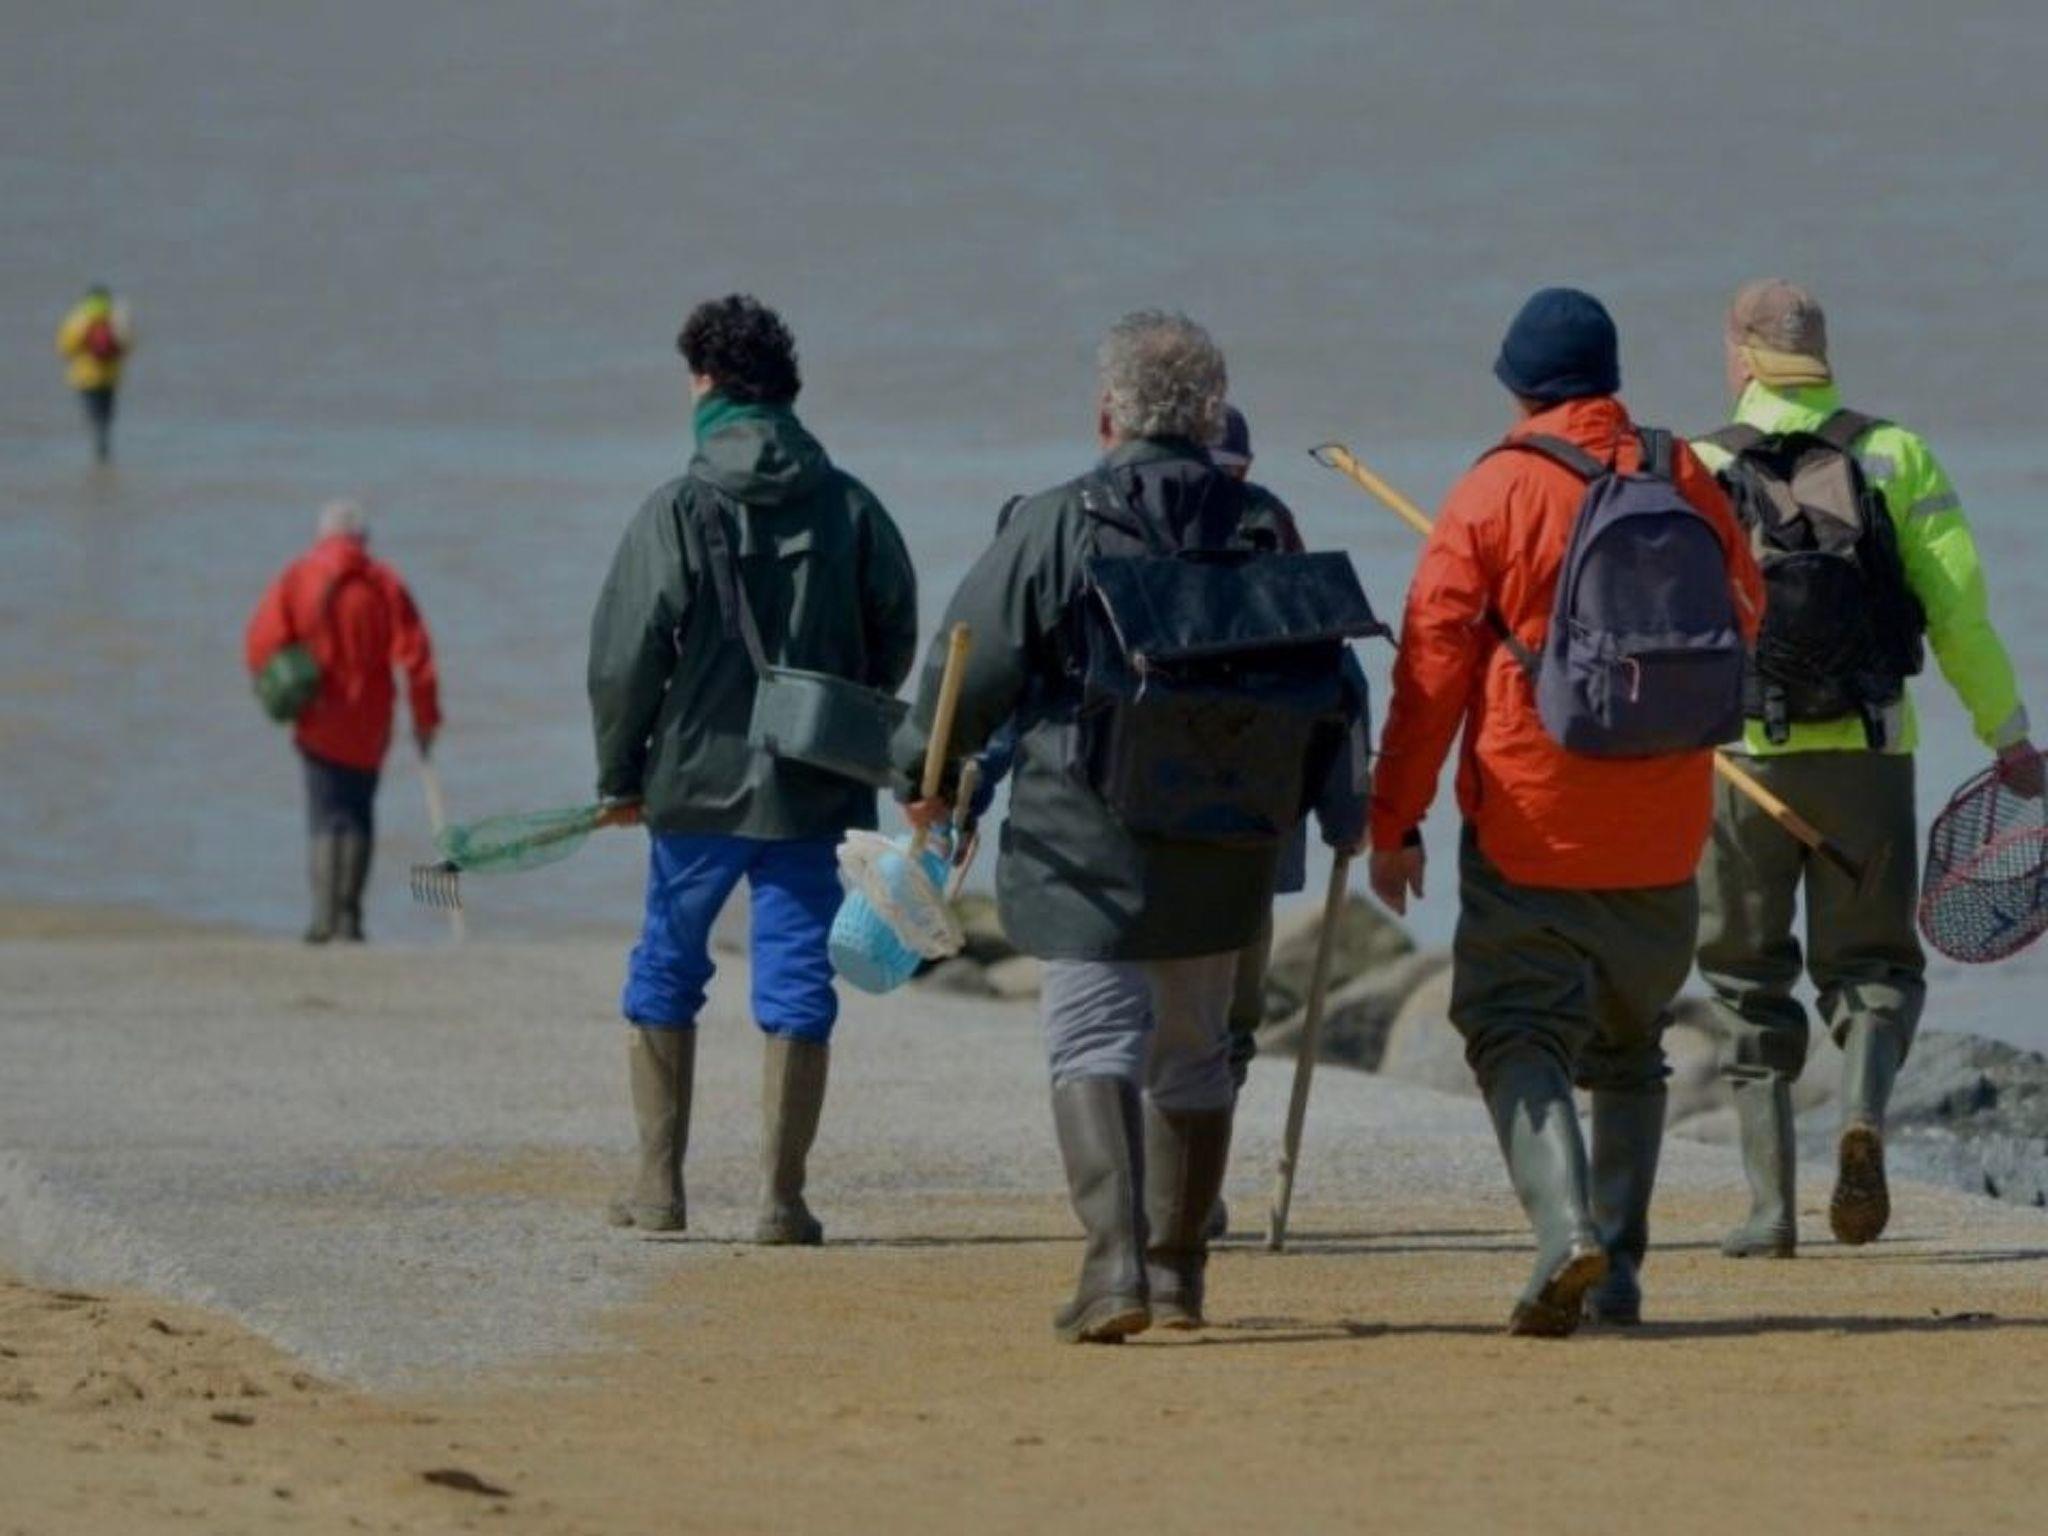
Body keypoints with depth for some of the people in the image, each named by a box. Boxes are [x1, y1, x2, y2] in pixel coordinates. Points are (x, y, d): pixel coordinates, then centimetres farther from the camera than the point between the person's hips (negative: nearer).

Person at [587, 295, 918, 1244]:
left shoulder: (677, 512, -8)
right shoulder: (851, 508, 1)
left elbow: (626, 656, -8)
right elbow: (897, 636, 8)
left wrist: (620, 773, 5)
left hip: (697, 779, -2)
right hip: (817, 792, 2)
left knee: (666, 972, 14)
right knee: (796, 987, 4)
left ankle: (659, 1185, 14)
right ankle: (782, 1195, -1)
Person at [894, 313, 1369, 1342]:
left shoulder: (1052, 528, -8)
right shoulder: (1260, 533, 4)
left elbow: (971, 668, -4)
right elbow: (1322, 687, 10)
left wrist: (929, 774, 13)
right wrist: (1283, 806, 24)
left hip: (1084, 843, -4)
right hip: (1221, 853, 4)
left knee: (1094, 1044, -4)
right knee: (1192, 1053, 17)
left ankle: (1116, 1261, -21)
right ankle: (1177, 1272, 25)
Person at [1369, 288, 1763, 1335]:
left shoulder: (1494, 494, -8)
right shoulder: (1684, 480, 3)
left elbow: (1432, 667, -8)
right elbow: (1743, 615, 19)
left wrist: (1393, 821, -2)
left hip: (1528, 825, -4)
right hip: (1660, 833, 4)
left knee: (1516, 1031, -1)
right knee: (1631, 1047, 16)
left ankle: (1567, 1227, -23)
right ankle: (1620, 1269, 12)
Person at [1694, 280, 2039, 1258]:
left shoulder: (1698, 472, -1)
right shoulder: (1897, 457, 2)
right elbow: (1959, 608, -1)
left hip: (1738, 754, 0)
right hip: (1870, 750, 1)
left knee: (1751, 984, 12)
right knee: (1871, 963, 12)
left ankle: (1770, 1205, 6)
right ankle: (1863, 1114, -19)